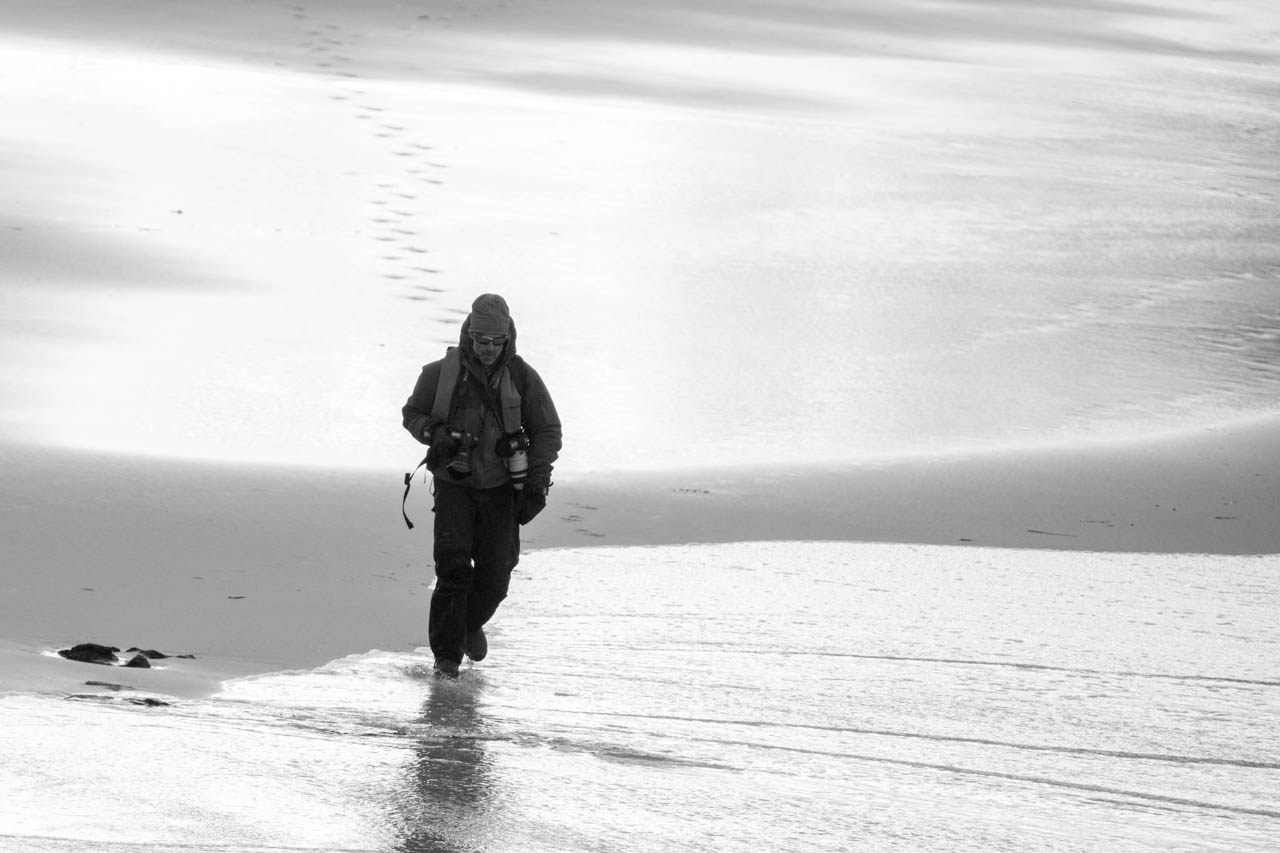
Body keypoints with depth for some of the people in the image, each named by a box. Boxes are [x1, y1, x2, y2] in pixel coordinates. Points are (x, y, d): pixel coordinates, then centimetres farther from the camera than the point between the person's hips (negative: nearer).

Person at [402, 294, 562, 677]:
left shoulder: (522, 378, -5)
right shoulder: (442, 373, -7)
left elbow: (548, 431, 2)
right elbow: (412, 414, 7)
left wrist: (536, 484, -8)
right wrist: (436, 434, -15)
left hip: (501, 488, 1)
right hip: (454, 484, -1)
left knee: (494, 574, -2)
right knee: (453, 563, -17)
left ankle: (472, 622, 31)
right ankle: (447, 653, -11)